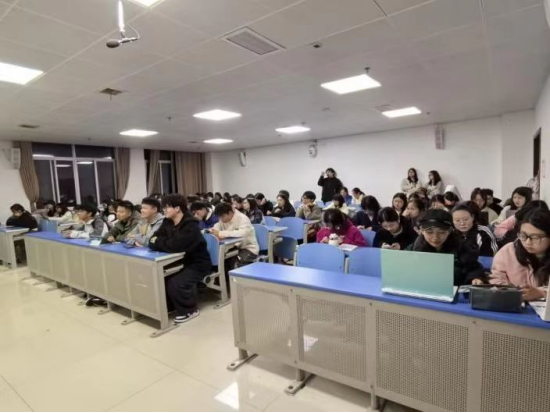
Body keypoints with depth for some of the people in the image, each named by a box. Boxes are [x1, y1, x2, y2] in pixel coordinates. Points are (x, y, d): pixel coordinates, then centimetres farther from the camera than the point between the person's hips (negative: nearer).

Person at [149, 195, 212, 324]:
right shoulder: (167, 222, 2)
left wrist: (158, 241, -16)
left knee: (175, 283, -25)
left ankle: (189, 310, -1)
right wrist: (162, 243, -26)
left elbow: (175, 246, -34)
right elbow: (153, 242, -4)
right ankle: (169, 306, 17)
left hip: (197, 264, -8)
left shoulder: (190, 225, -23)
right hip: (180, 262, 8)